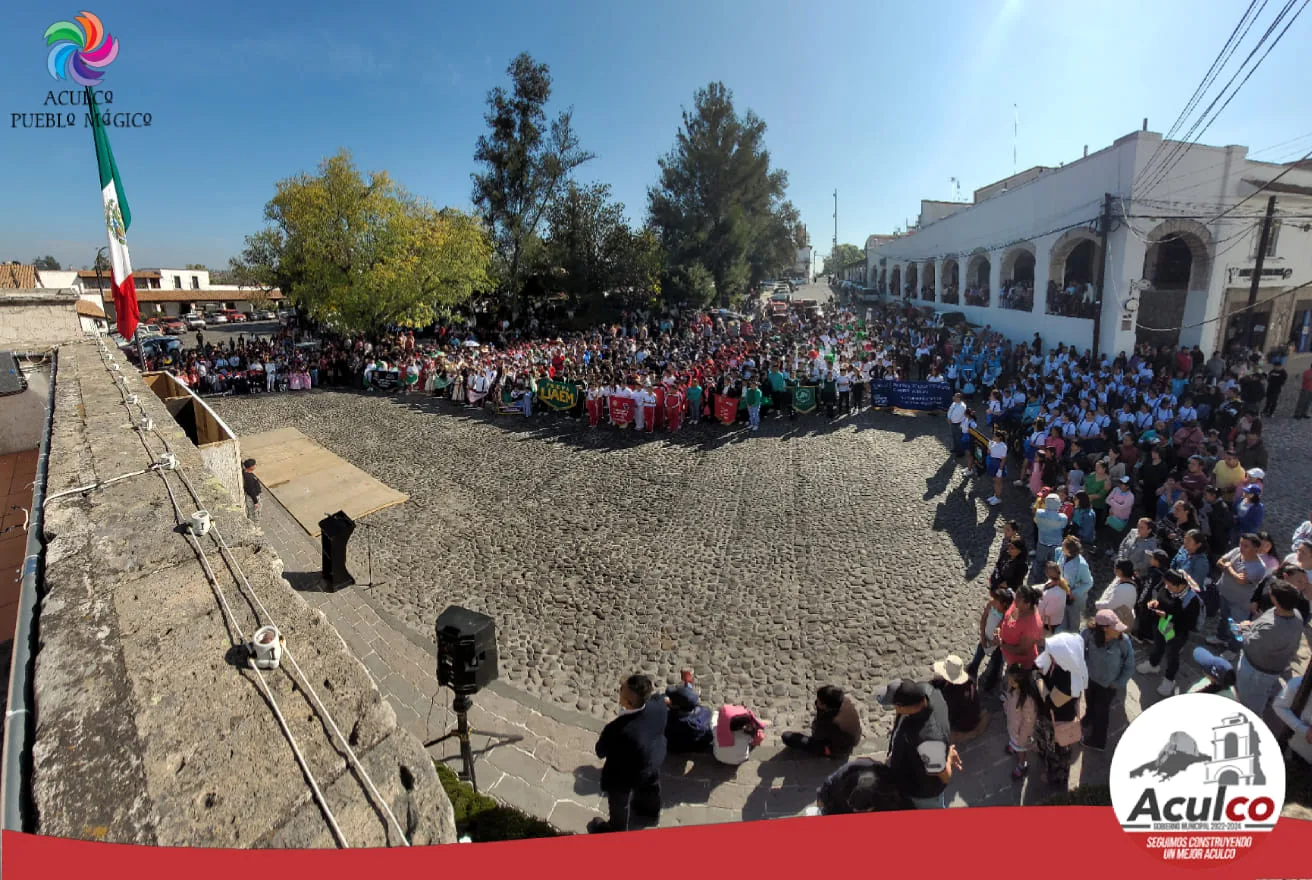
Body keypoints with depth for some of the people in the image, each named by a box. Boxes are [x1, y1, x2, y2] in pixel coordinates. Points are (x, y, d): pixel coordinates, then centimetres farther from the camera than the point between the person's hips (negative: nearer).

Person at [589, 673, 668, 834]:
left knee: (619, 805, 29)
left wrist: (605, 735, -8)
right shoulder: (659, 705, -32)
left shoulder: (616, 730, -46)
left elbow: (601, 752, -24)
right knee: (649, 787, 39)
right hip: (653, 761, 5)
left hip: (624, 776, -5)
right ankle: (651, 809, 69)